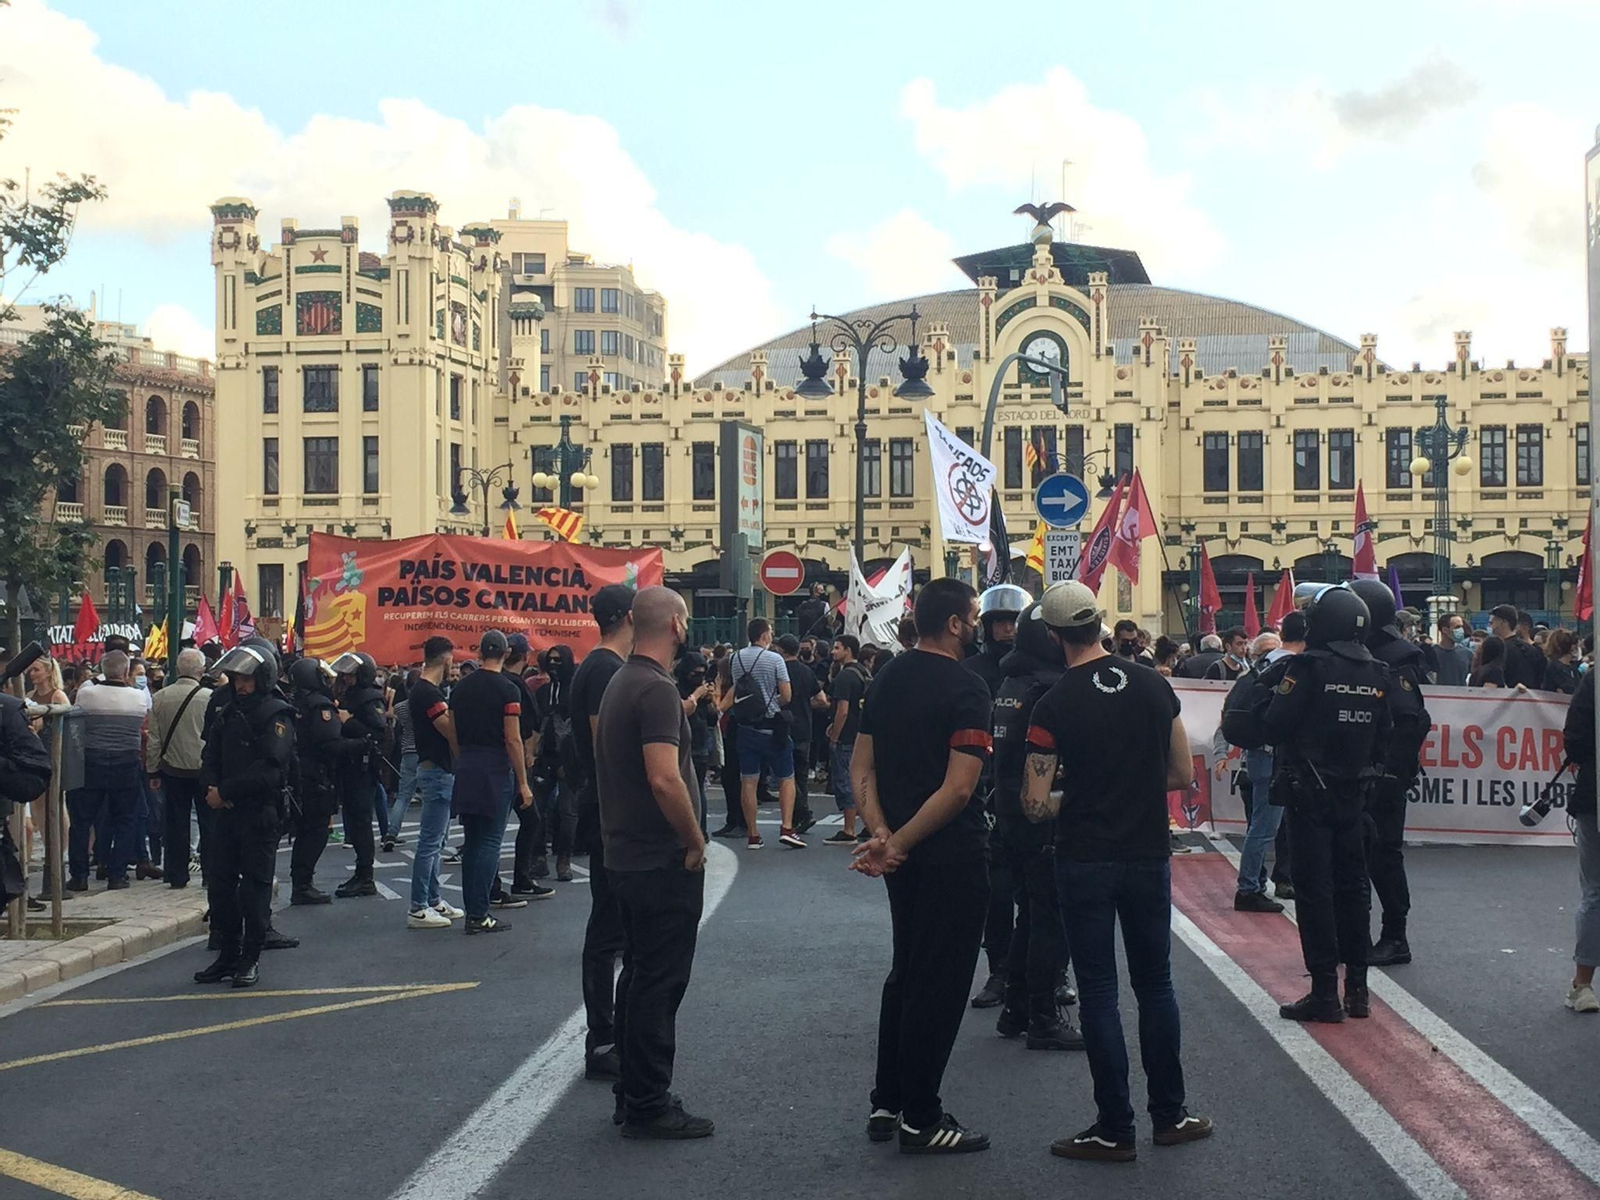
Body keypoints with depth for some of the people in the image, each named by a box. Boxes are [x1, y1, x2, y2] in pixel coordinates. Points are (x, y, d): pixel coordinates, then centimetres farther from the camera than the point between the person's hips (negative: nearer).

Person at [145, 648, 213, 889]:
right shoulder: (210, 698, -12)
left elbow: (154, 740, 3)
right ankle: (210, 873, 9)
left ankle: (176, 875, 12)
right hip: (204, 769, -3)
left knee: (176, 823, 9)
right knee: (208, 823, 7)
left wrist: (153, 771, 11)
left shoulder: (160, 698, -2)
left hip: (172, 769, 3)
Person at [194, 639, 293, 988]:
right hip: (226, 813, 7)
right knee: (219, 883, 8)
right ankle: (228, 955, 18)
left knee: (254, 886, 0)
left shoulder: (276, 717, -8)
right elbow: (210, 759, 13)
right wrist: (211, 787, -8)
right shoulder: (226, 714, 14)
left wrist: (226, 792, -17)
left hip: (260, 814, -7)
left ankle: (250, 959, 8)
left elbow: (270, 769, -18)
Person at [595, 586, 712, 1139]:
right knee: (660, 983, -3)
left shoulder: (621, 682, 13)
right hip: (664, 860, -10)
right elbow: (665, 780, -28)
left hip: (627, 857, 10)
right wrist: (696, 842, -16)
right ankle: (648, 1107, 4)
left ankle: (634, 1094, 25)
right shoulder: (657, 690, -19)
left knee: (641, 975, 17)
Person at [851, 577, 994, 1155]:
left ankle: (886, 1103, 24)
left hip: (904, 853, 8)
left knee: (905, 972, 19)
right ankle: (920, 1119, 9)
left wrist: (883, 835, -6)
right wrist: (897, 843, -19)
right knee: (941, 983, 1)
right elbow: (958, 789, -23)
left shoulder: (887, 677, 8)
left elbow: (861, 767, 4)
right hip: (953, 853, -8)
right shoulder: (967, 688, -16)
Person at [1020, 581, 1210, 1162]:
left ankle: (1114, 1129, 8)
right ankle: (1171, 1115, 22)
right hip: (1149, 857, 4)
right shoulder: (1154, 686, -1)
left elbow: (1035, 804, -12)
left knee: (1098, 993, 3)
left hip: (1085, 863, -3)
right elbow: (1184, 774, 7)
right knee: (1155, 984, 15)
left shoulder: (1054, 705, -13)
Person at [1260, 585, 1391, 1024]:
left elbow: (1274, 726, -16)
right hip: (1355, 792, 6)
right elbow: (1384, 737, 7)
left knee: (1314, 889, -2)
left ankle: (1324, 992, -2)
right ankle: (1357, 988, 19)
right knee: (1352, 885, 14)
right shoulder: (1377, 673, 4)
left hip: (1310, 792, -6)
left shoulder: (1309, 667, -15)